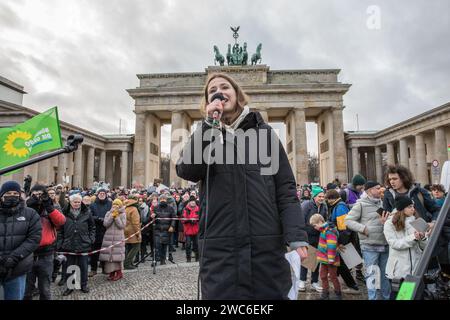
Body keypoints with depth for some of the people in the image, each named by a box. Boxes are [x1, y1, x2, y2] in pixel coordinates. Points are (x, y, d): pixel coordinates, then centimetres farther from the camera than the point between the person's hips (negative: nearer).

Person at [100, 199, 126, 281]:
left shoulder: (123, 214, 2)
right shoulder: (108, 213, 10)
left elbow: (122, 226, -7)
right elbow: (105, 224, -3)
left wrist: (116, 217, -10)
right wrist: (112, 216, -9)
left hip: (118, 238, -3)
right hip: (108, 237, 3)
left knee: (118, 254, -5)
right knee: (109, 254, 1)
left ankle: (119, 272, 9)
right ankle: (111, 272, 13)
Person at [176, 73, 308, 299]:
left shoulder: (264, 132, 8)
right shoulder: (204, 134, 11)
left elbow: (286, 189, 2)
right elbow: (186, 171, -9)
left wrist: (296, 236, -9)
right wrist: (209, 123, -11)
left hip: (267, 243, 0)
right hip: (219, 245, 0)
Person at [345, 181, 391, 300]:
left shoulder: (382, 203, 10)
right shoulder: (361, 204, -7)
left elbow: (388, 220, 19)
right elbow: (348, 221, -10)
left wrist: (386, 221, -4)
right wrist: (364, 228, -18)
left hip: (385, 244, 6)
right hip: (369, 246, -6)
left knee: (385, 273, 18)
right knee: (372, 274, -1)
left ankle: (387, 297, 33)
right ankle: (373, 298, 10)